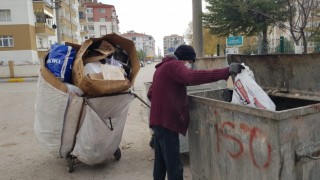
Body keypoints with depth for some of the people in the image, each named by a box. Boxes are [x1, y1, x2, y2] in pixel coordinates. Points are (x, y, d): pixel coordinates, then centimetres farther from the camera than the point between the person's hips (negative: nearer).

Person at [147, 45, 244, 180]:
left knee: (161, 164, 16)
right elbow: (192, 77, -30)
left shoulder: (163, 67, 22)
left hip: (159, 120, 10)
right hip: (166, 121, -10)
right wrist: (226, 71, -32)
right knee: (174, 167, -8)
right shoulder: (173, 65, -10)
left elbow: (150, 93, 26)